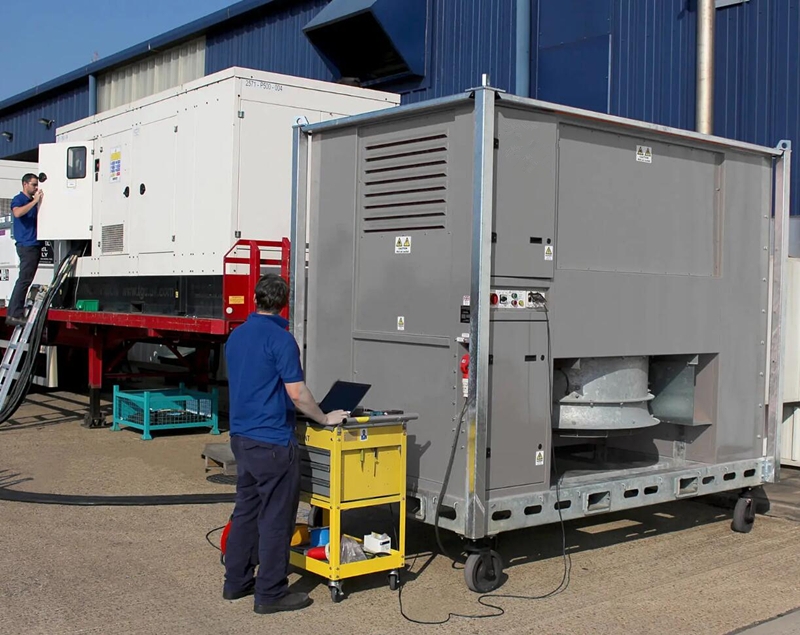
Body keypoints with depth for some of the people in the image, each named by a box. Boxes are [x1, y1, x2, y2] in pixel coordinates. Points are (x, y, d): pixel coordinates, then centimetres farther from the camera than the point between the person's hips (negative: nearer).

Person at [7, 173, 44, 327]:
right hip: (26, 245, -9)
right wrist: (35, 201, -21)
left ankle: (14, 313, 12)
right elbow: (17, 212, -24)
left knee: (25, 280, 8)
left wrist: (40, 202, 8)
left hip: (35, 245, 9)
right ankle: (15, 314, -12)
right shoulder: (19, 199, -3)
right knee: (24, 279, -12)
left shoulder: (33, 201, 20)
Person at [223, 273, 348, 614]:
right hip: (272, 441, -8)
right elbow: (296, 393, -19)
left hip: (241, 435, 8)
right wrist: (325, 418, -4)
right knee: (276, 516, 0)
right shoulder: (280, 339, -16)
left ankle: (236, 582, 25)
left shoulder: (235, 336, 9)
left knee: (246, 509, 17)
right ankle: (270, 593, 6)